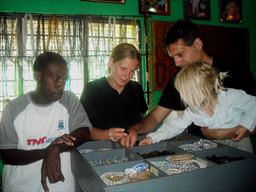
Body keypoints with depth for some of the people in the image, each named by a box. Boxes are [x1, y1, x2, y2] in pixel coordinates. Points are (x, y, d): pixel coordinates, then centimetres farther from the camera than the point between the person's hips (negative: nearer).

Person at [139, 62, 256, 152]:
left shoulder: (232, 97, -21)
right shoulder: (193, 110, -9)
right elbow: (175, 125, -9)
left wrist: (245, 125, -18)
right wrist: (153, 138, -18)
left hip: (239, 144, -3)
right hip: (216, 147, 4)